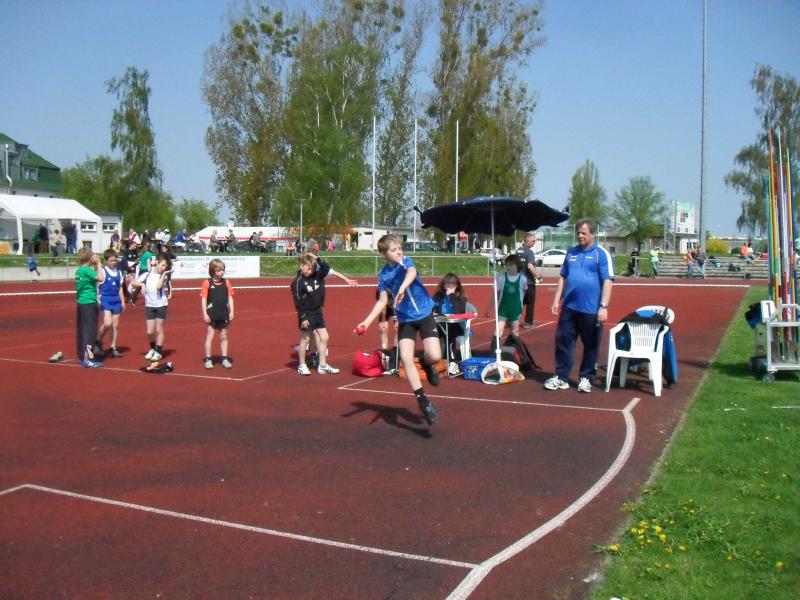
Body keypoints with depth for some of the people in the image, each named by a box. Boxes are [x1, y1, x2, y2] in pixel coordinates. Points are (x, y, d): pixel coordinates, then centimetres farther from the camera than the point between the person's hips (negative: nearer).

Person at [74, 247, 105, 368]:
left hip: (82, 303, 9)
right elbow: (100, 278, -27)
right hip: (89, 303, -9)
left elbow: (93, 277, 23)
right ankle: (87, 359, -10)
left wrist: (94, 266, 14)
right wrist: (98, 263, -17)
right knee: (90, 331, -8)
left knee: (82, 330, 15)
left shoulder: (79, 270, 11)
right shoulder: (86, 270, -15)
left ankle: (82, 355, 24)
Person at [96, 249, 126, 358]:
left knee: (115, 325, 6)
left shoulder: (119, 272, 10)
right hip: (105, 300, -6)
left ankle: (113, 348, 14)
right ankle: (98, 342, 8)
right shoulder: (102, 271, -7)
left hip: (116, 300, 6)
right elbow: (97, 287, -8)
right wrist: (98, 301, -14)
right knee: (108, 323, -16)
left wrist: (122, 301, 14)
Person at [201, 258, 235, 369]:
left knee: (224, 336, 10)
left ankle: (225, 359, 17)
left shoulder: (226, 282, 3)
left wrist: (231, 312, 1)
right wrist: (205, 314, -11)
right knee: (210, 337, 2)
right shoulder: (207, 283, -6)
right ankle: (208, 360, 10)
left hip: (224, 314, 3)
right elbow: (203, 299, -6)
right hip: (212, 314, -3)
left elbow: (230, 297, 6)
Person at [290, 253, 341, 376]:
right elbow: (298, 301, -17)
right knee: (305, 339, 3)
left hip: (317, 312, 7)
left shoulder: (317, 276, 4)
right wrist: (303, 317, -19)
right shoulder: (298, 281, -15)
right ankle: (302, 366, 17)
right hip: (306, 314, -7)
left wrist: (317, 259, -2)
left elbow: (327, 268, 10)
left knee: (324, 338, 6)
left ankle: (323, 366, 13)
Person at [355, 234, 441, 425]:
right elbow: (383, 301, 9)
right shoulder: (383, 274, 0)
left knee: (435, 356, -16)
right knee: (406, 359, -13)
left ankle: (426, 364, 24)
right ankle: (423, 401, -2)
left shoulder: (406, 262, -10)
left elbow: (412, 273, -34)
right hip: (405, 320, 3)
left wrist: (402, 288, -55)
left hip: (425, 314, -2)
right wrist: (367, 321, 1)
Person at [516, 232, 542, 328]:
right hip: (529, 281, -7)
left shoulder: (518, 251, 8)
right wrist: (538, 276, -20)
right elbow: (530, 266, -26)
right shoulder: (529, 251, -16)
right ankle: (528, 323, 9)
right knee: (530, 303, 5)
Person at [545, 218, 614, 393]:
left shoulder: (601, 253, -4)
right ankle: (560, 377, 15)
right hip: (569, 307, 5)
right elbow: (563, 277, 17)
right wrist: (557, 300, 10)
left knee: (590, 346, 6)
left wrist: (603, 307, -17)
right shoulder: (571, 252, 12)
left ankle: (585, 378, 19)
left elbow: (607, 281, -10)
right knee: (563, 341, 6)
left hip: (591, 310, -5)